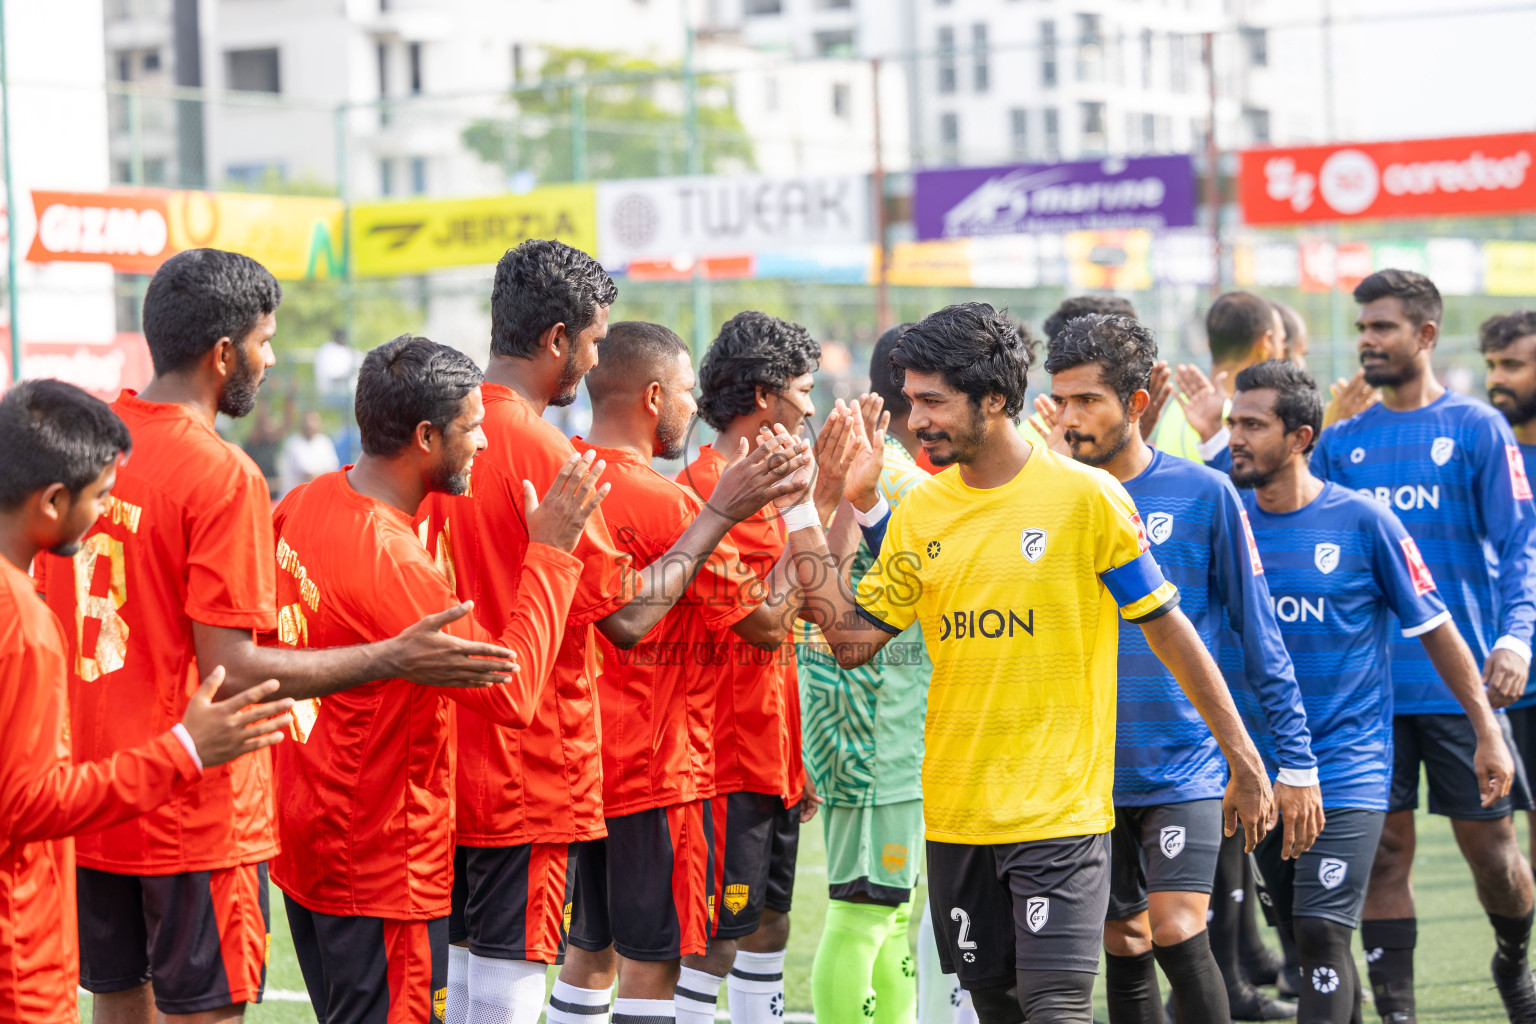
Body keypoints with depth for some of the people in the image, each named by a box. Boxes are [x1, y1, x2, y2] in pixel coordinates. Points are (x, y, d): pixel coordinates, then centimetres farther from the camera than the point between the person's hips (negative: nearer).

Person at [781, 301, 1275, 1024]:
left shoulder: (1084, 497, -8)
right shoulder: (918, 513, 7)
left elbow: (1167, 630, -2)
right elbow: (853, 641, 6)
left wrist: (1244, 760, 0)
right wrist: (799, 516, 2)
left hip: (1060, 810, -5)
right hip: (955, 811, 5)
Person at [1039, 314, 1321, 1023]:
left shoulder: (1203, 493, -5)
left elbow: (1257, 631, -1)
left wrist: (1295, 760, -3)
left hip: (1184, 761, -3)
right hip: (1088, 767, 3)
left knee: (1176, 931, -17)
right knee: (1124, 947, 9)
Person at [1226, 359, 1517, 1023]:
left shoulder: (1362, 521, -6)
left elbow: (1435, 628, 1)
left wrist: (1487, 731, 2)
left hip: (1346, 763, -4)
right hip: (1261, 764, 4)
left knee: (1322, 932, -15)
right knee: (1305, 937, 12)